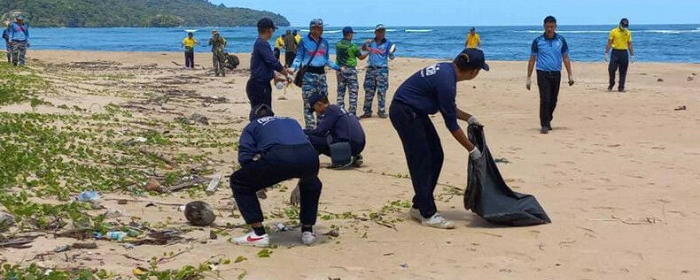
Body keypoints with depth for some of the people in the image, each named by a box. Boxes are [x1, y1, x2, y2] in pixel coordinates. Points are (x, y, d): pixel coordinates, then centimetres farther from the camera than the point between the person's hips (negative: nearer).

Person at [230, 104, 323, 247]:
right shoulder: (291, 121, 43)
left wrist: (257, 184, 29)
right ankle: (307, 230, 34)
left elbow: (245, 157, 16)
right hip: (310, 157, 4)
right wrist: (300, 185, 46)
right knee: (312, 184, 41)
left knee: (238, 183, 18)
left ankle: (259, 234, 12)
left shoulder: (252, 126, 31)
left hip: (277, 157, -4)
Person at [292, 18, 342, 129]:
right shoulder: (304, 41, -1)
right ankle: (310, 128, -6)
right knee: (309, 103, -8)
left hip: (321, 73, 5)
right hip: (309, 74, -5)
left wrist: (338, 68, 16)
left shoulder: (324, 42, 13)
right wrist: (293, 67, -14)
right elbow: (298, 58, 2)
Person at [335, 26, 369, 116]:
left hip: (340, 71, 5)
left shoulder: (338, 45, 3)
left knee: (340, 92, 11)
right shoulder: (352, 46, -12)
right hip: (350, 71, -5)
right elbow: (361, 57, -1)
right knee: (353, 93, 1)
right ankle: (352, 114, -1)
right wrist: (368, 52, 16)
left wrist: (362, 48, 22)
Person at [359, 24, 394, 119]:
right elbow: (363, 49, 0)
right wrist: (366, 44, -21)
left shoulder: (387, 43, 2)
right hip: (371, 68, 2)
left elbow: (391, 57, 1)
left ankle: (382, 112, 3)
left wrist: (392, 52, -21)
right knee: (369, 91, 4)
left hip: (382, 69, -2)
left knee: (381, 91, -4)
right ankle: (367, 112, 10)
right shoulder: (371, 42, 9)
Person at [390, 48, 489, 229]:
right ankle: (428, 215, -2)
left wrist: (468, 118, 15)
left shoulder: (447, 69, 2)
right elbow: (451, 124, -19)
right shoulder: (446, 82, -26)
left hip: (415, 112, 10)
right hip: (404, 113, -10)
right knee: (422, 163, -8)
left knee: (436, 157, 10)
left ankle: (419, 207, 18)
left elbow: (447, 107, 19)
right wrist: (472, 150, -10)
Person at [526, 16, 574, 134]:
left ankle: (548, 120, 31)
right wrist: (529, 78, 0)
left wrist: (570, 75, 4)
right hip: (543, 74, -2)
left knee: (553, 100, 10)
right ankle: (544, 125, -6)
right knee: (545, 100, -10)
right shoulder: (538, 41, -1)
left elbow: (565, 58, 10)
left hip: (556, 74, 3)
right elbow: (532, 60, 3)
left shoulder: (561, 40, 4)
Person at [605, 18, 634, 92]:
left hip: (624, 53, 2)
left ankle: (621, 87, 7)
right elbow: (609, 43, 0)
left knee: (623, 71, 2)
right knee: (611, 69, -8)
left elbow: (630, 45, 11)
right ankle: (611, 84, 14)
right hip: (615, 52, -2)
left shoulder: (628, 33, 7)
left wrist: (632, 55, 7)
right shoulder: (613, 32, -1)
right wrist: (606, 53, -5)